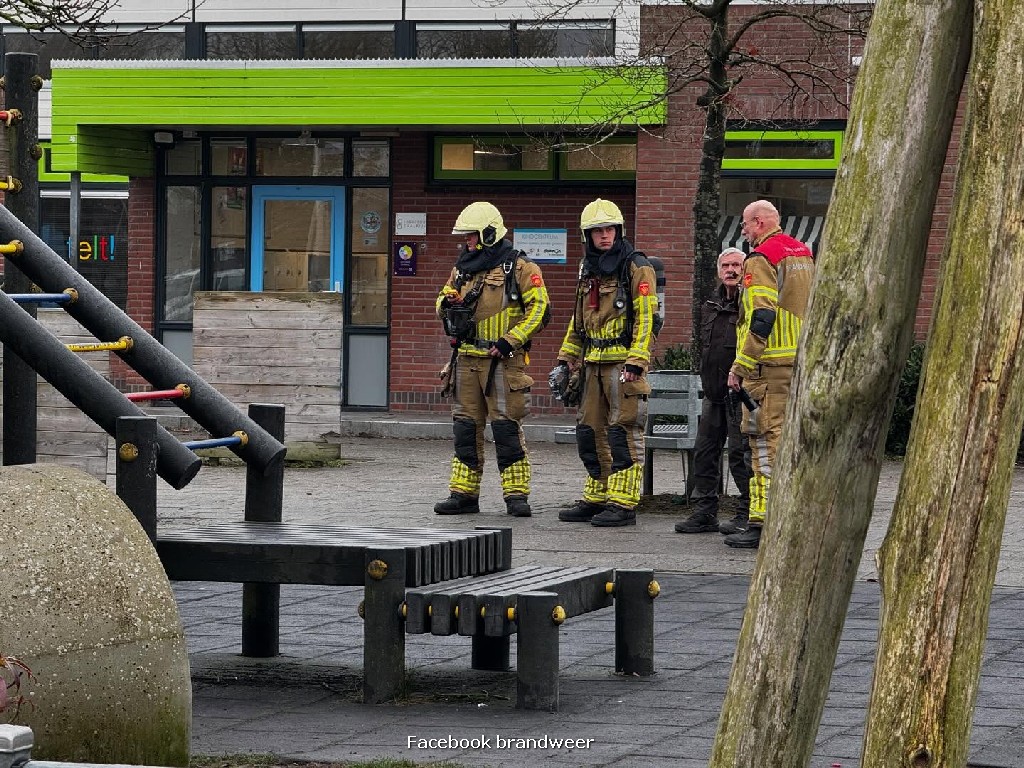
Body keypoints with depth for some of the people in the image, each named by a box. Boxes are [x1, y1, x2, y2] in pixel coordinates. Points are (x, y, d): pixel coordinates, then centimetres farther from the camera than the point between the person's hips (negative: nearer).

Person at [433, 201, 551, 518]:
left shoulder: (518, 268, -5)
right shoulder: (462, 269, 15)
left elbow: (539, 309, -9)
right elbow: (443, 301, 23)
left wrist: (510, 340, -17)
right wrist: (447, 304, -2)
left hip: (502, 359, -7)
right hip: (466, 358, 7)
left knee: (506, 426, -8)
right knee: (465, 427, 8)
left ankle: (516, 494, -4)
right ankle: (464, 494, 14)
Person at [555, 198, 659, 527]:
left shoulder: (636, 268, -7)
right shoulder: (588, 271, 18)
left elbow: (646, 318, -13)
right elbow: (579, 319, 27)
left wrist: (636, 362, -21)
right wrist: (566, 359, 21)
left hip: (622, 363, -8)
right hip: (594, 364, 8)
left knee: (623, 433, -7)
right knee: (590, 431, 11)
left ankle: (623, 504, -5)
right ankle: (596, 499, 19)